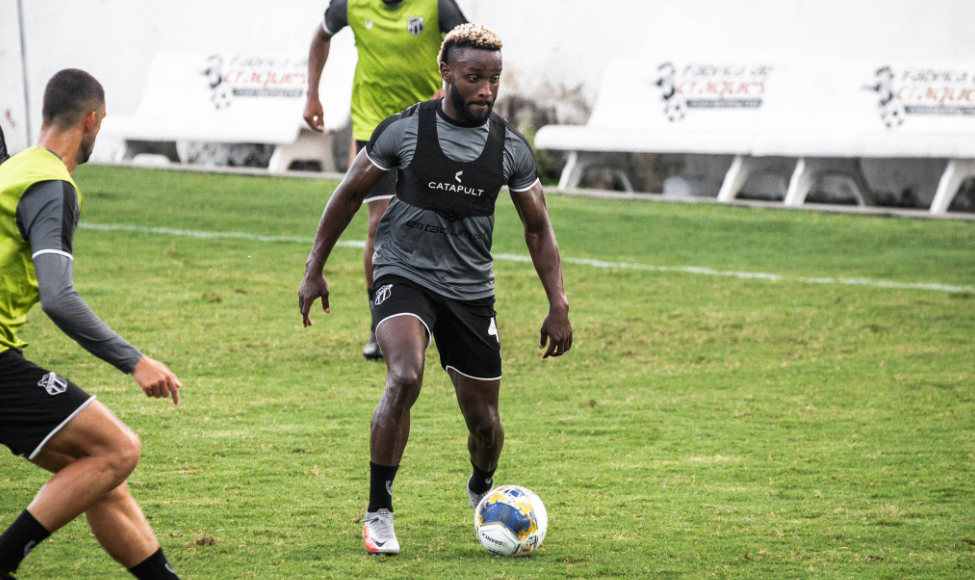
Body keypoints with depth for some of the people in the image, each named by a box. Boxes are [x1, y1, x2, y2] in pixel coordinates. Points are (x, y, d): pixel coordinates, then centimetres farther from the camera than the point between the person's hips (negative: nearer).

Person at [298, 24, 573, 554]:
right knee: (405, 377, -29)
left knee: (484, 419, 6)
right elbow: (349, 195, 3)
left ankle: (482, 488, 42)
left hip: (471, 288, 3)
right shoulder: (405, 129, -9)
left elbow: (537, 228, 7)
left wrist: (559, 306, 1)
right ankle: (378, 513, -18)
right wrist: (314, 270, 2)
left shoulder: (510, 147, -2)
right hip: (404, 273, -3)